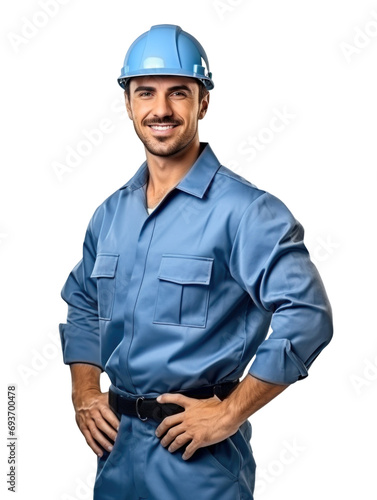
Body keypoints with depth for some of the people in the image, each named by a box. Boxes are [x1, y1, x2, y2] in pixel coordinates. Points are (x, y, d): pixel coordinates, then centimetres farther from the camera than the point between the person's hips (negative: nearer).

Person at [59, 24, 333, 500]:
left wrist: (230, 414, -18)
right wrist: (84, 394, 6)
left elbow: (306, 316, -21)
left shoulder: (244, 211, -15)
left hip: (198, 457, -6)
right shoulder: (110, 213, 6)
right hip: (115, 445, 6)